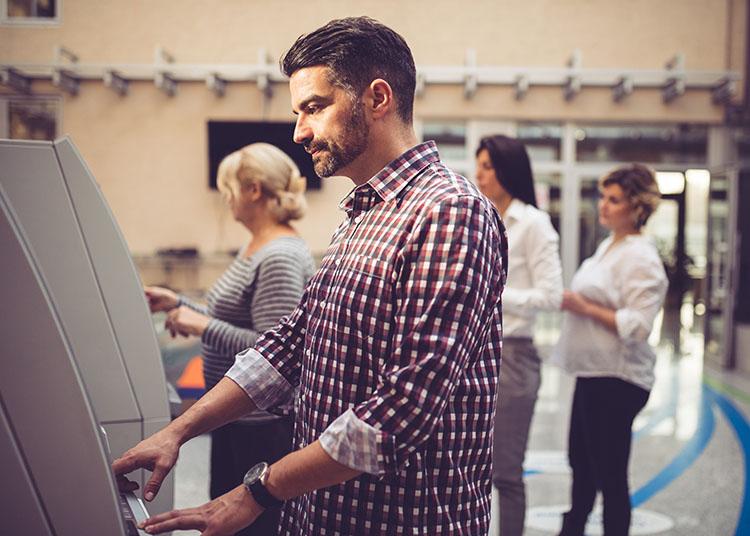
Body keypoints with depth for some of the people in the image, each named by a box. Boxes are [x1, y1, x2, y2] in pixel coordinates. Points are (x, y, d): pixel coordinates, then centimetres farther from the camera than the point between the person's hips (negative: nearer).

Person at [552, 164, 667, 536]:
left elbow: (637, 327, -23)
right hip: (593, 372, 10)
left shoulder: (641, 258, -17)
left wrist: (584, 308, -21)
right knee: (580, 462, 22)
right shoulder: (609, 246, 13)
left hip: (616, 380, -10)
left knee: (610, 476, 0)